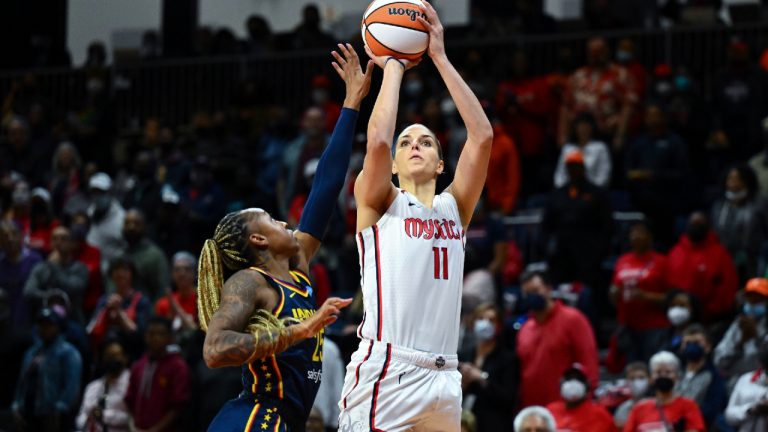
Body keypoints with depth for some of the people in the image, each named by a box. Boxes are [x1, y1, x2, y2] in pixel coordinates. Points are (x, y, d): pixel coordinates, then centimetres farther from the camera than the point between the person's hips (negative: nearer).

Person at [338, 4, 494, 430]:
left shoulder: (454, 207, 18)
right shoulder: (378, 203, 9)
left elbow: (482, 136, 7)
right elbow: (378, 140, -10)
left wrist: (440, 58, 6)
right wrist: (393, 65, 3)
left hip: (442, 377, 5)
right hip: (384, 374, -5)